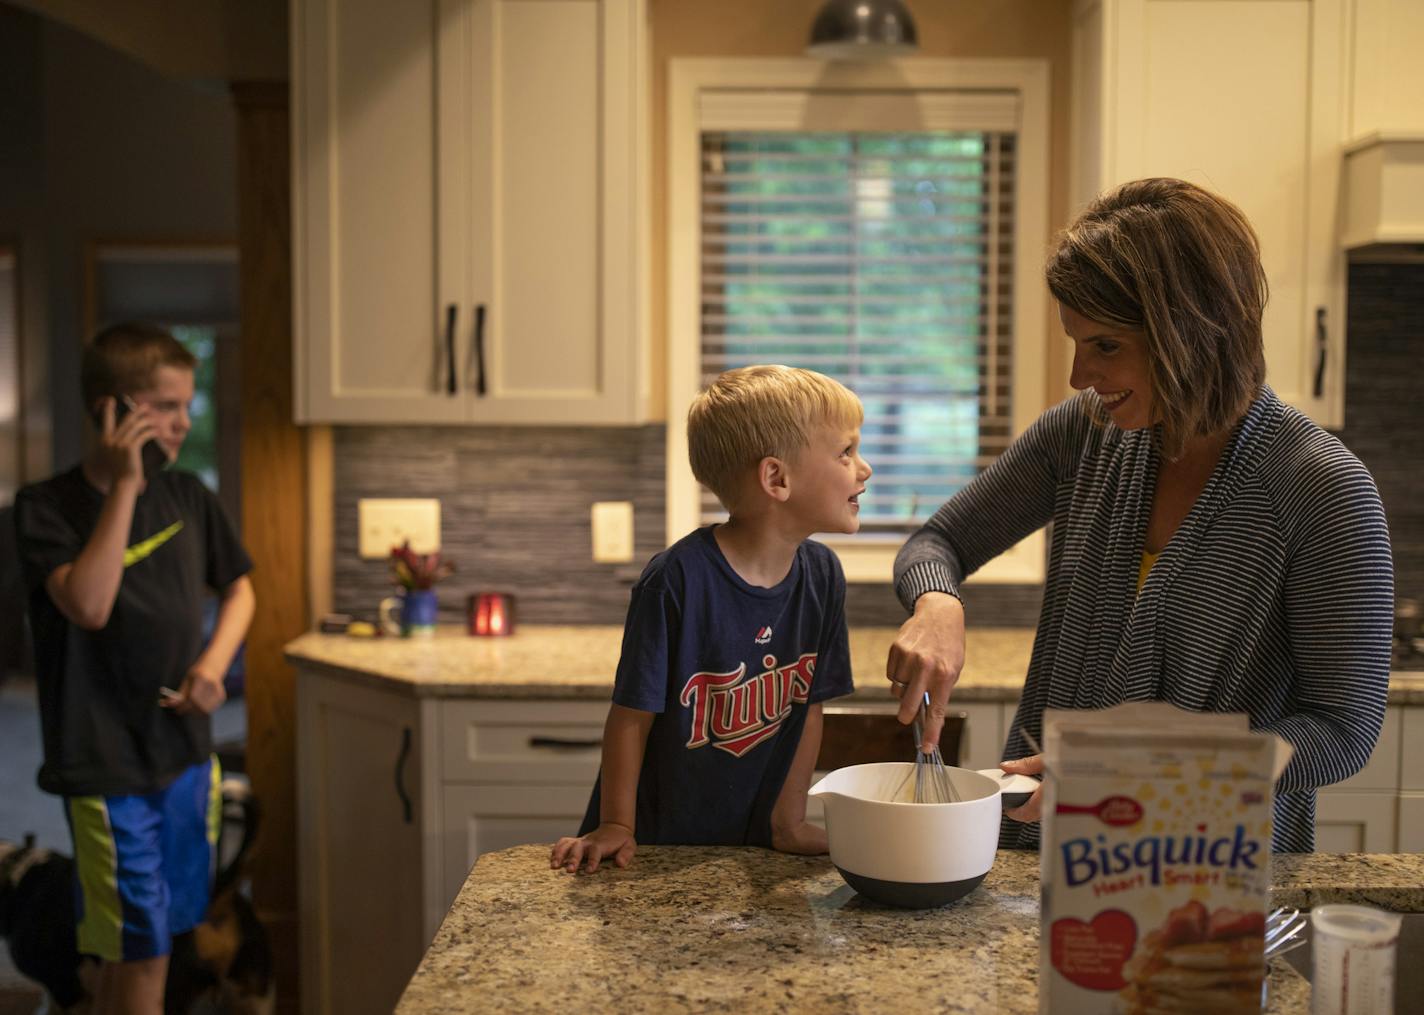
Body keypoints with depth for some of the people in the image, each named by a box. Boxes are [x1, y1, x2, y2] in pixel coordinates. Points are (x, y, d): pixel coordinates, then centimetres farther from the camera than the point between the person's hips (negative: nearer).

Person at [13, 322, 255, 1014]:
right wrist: (124, 484, -24)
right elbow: (89, 605, -27)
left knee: (133, 942, 16)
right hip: (106, 764, -5)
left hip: (185, 752, 5)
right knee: (140, 948, -2)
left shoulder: (187, 497, 4)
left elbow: (238, 588, 17)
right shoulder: (47, 508, -11)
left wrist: (214, 662, -2)